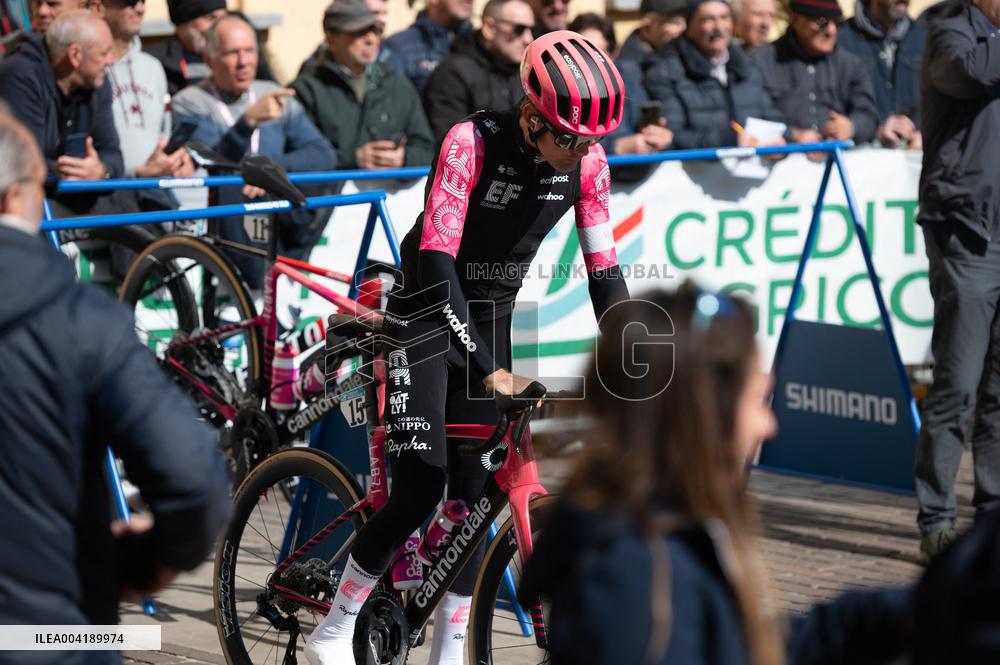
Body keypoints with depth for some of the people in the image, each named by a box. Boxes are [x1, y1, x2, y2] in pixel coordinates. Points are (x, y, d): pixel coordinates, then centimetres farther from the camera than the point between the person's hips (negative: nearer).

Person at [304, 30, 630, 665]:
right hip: (427, 313, -5)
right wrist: (490, 371, -39)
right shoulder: (471, 143, -28)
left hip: (491, 320, 5)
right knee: (420, 490, -13)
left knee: (476, 489, 1)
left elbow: (605, 273, -6)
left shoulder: (587, 161, -12)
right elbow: (437, 263, -33)